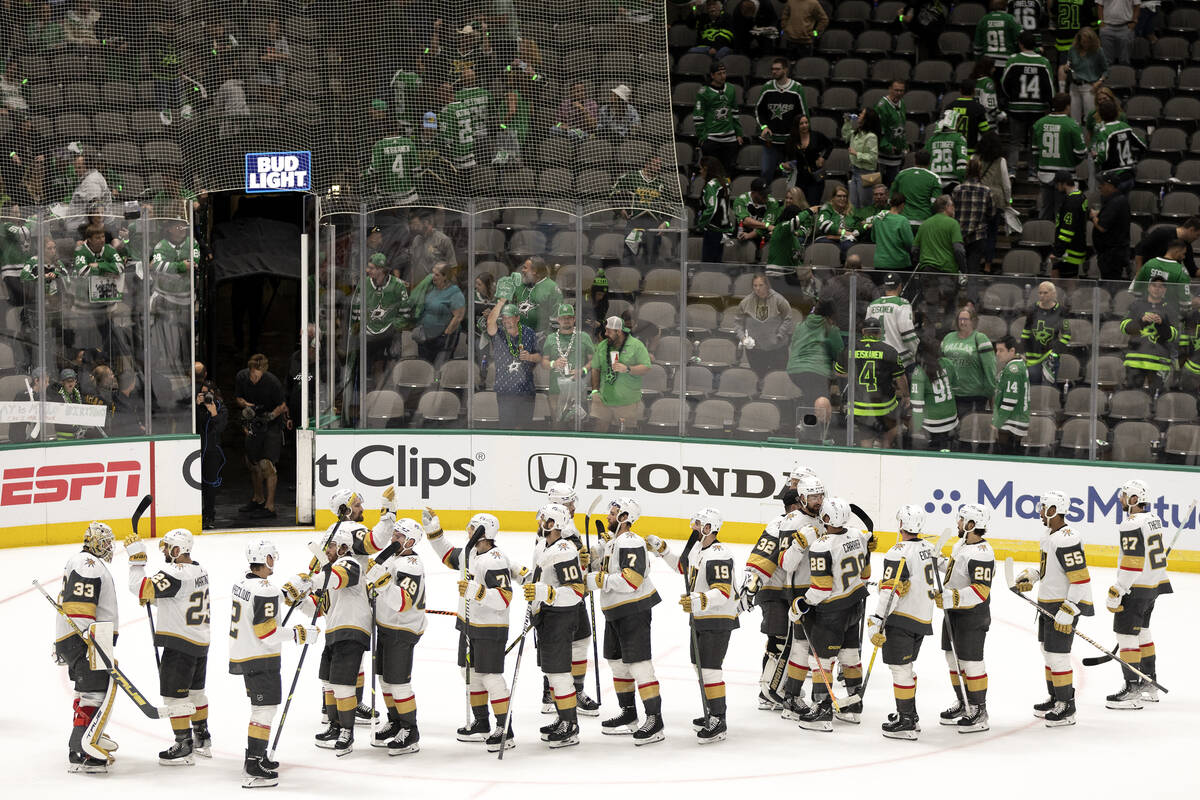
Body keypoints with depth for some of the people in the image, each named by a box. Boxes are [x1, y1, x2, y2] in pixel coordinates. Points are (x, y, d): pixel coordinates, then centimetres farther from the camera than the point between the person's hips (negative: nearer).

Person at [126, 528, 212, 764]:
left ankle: (184, 747, 0)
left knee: (174, 694, -2)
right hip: (201, 642, 10)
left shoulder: (175, 574, -22)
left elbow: (141, 589, -27)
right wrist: (152, 598, 11)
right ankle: (203, 740, 33)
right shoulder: (200, 571, 9)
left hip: (180, 644, -10)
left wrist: (137, 558, -19)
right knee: (195, 690, 22)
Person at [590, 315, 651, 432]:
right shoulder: (602, 346, 10)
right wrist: (595, 390, 4)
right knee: (600, 429, 1)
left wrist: (627, 369, -20)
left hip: (627, 402, -4)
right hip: (604, 399, 4)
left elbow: (646, 368, -8)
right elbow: (595, 369, 14)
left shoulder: (636, 345, -4)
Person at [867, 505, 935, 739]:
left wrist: (876, 622, -22)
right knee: (905, 666, 22)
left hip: (901, 619, -9)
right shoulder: (928, 549, 8)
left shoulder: (899, 553, -18)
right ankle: (909, 714, 30)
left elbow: (890, 590, -23)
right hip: (924, 619, 9)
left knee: (900, 668, -3)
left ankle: (906, 723, -3)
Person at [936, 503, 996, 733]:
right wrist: (939, 563, 15)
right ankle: (963, 704, 31)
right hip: (954, 612, 10)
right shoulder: (961, 544, 7)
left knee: (970, 662, -5)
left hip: (973, 616, -10)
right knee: (954, 658, 17)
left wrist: (950, 598, -33)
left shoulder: (982, 554, -25)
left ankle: (978, 711, 4)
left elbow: (981, 591, -29)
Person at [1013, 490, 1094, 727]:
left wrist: (1068, 612, -26)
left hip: (1066, 605, -11)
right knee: (1048, 651, 20)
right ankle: (1055, 698, 33)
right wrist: (1030, 576, 10)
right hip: (1048, 605, 11)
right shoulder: (1049, 535, 9)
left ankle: (1067, 708, -1)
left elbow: (1081, 579, -26)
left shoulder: (1067, 541, -24)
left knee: (1057, 655, -8)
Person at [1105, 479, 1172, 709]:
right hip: (1155, 584, 10)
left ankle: (1133, 690, -7)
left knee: (1126, 633, -6)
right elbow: (1160, 550, 19)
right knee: (1141, 631, 20)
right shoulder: (1153, 518, 9)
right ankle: (1149, 685, 27)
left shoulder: (1132, 525, -20)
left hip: (1137, 587, -10)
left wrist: (1115, 593, -21)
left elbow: (1132, 563, -23)